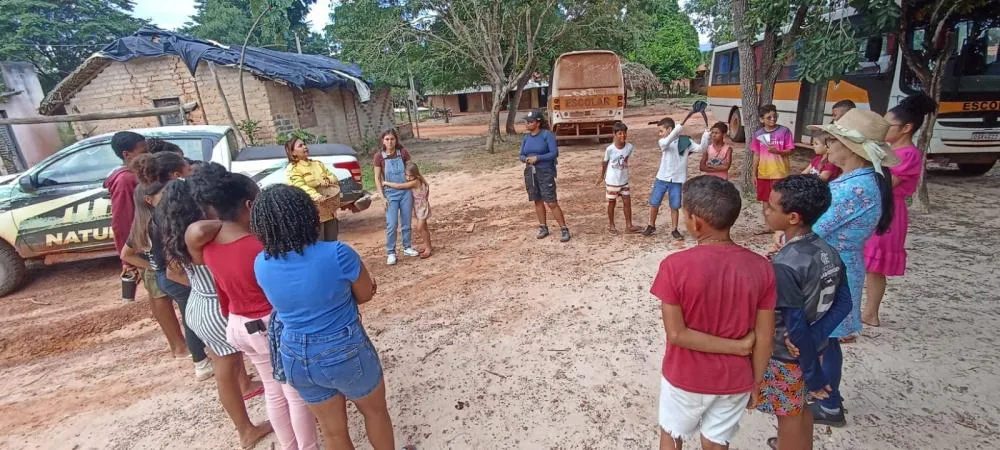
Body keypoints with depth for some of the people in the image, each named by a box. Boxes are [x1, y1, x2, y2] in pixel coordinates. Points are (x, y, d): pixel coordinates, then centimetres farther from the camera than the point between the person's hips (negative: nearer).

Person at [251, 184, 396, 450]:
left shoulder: (261, 264, -9)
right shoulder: (337, 254, -25)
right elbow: (366, 294, -9)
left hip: (297, 358, 5)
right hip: (345, 352, -4)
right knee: (375, 411, 25)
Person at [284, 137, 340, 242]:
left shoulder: (318, 163, 16)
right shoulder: (292, 169, -4)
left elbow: (334, 178, 11)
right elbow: (302, 187, -20)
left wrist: (326, 182, -12)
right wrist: (316, 196, -38)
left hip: (330, 210, 6)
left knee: (332, 242, 12)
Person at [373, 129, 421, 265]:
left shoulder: (403, 153, -3)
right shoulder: (379, 156, -6)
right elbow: (377, 178, -2)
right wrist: (382, 196, -7)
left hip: (406, 192, 2)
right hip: (391, 194, -2)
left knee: (406, 222, 11)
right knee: (392, 225, -3)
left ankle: (407, 248, 26)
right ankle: (391, 253, 10)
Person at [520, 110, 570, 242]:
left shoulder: (547, 134, -9)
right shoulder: (526, 137, 8)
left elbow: (554, 153, -14)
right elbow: (521, 155, 13)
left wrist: (537, 158, -21)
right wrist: (526, 159, -10)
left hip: (545, 172, -6)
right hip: (530, 173, 6)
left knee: (552, 203, -9)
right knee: (537, 201, 12)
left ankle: (564, 230, 0)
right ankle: (543, 228, 26)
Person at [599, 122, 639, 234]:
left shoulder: (629, 147, -9)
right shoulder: (610, 149, -17)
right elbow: (605, 163, -2)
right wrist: (602, 177, 8)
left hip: (624, 181, 3)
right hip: (612, 182, -3)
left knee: (627, 202, 5)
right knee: (611, 203, 9)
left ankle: (628, 226, 15)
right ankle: (611, 226, 23)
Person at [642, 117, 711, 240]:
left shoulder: (685, 141, -3)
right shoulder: (662, 142, -4)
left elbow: (701, 148, -8)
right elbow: (665, 143, -28)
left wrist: (705, 136, -24)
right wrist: (677, 130, -34)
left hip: (677, 181, -1)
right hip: (662, 179, 1)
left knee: (675, 206, 6)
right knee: (654, 203, 7)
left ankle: (674, 230, 22)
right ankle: (651, 226, 26)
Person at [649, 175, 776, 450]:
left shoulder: (675, 266, -25)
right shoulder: (761, 268, -14)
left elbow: (676, 334, -22)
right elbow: (764, 338, -6)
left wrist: (735, 347, -12)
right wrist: (755, 383, 7)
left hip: (686, 378, -3)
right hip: (735, 380, 3)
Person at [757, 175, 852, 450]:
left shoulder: (784, 266, -30)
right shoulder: (828, 251, -6)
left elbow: (796, 326, -26)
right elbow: (844, 303, -3)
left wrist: (813, 374, -15)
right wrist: (815, 337, -12)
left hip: (787, 356, -7)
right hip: (813, 347, 7)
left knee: (788, 416, 15)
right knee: (800, 408, 27)